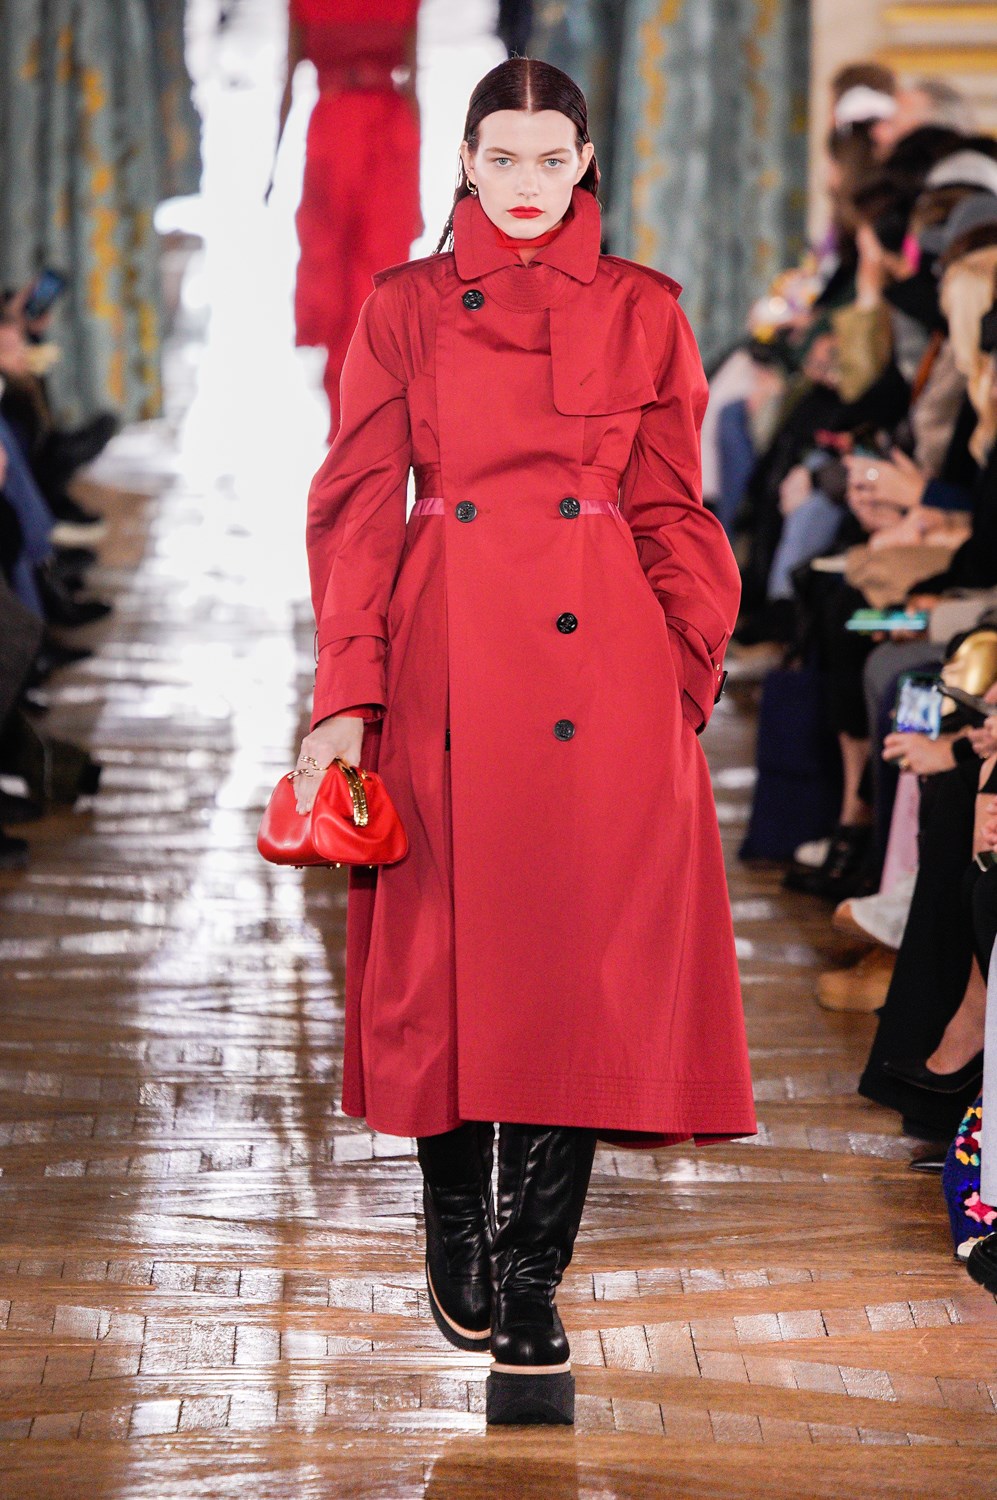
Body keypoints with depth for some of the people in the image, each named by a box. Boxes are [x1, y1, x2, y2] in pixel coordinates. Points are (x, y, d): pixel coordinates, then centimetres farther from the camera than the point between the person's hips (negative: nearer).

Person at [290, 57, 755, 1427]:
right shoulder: (405, 309, 8)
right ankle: (455, 1232, 25)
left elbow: (670, 510, 11)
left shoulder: (642, 313, 9)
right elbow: (359, 507, 5)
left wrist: (693, 667, 0)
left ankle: (527, 1291, 0)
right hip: (445, 656, 0)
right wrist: (347, 696, -3)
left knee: (581, 966, -5)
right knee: (449, 946, 3)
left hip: (601, 667, 0)